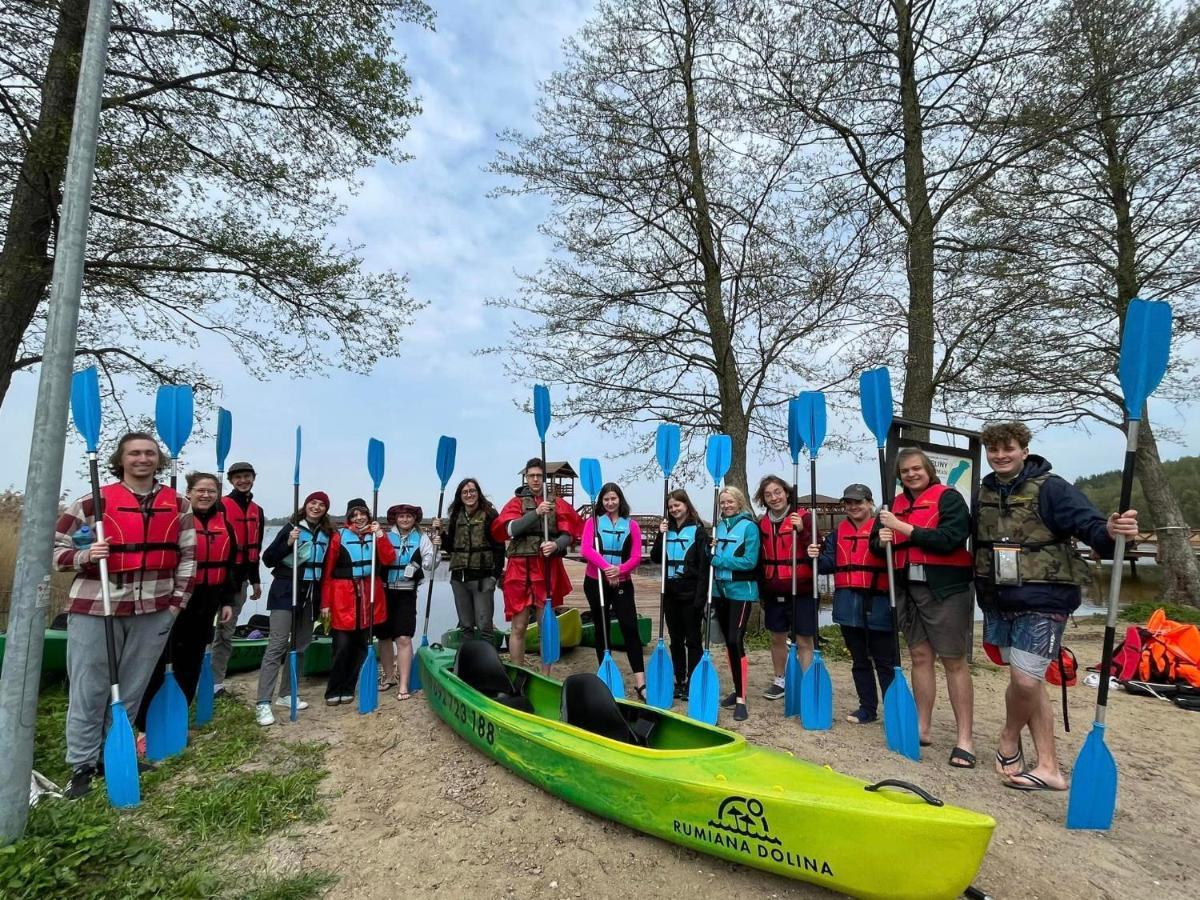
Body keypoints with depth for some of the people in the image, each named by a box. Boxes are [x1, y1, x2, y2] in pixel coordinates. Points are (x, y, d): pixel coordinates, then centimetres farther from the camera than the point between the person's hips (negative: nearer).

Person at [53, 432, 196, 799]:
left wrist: (177, 600, 5)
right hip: (95, 607, -2)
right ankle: (82, 765, 20)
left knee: (132, 690, 12)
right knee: (88, 690, 5)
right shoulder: (94, 502, -4)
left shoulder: (179, 506, 4)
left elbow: (187, 556, 9)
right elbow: (54, 548, 1)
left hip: (154, 609, 2)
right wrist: (84, 556, -19)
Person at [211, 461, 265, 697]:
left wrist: (255, 580, 19)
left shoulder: (257, 511, 15)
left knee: (227, 633, 12)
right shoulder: (221, 506, -5)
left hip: (241, 578, 6)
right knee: (212, 630, -6)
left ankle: (217, 684, 20)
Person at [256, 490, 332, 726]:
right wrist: (288, 543, -23)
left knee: (300, 645, 9)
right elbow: (268, 558, -7)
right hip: (286, 592, -5)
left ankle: (286, 694, 22)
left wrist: (322, 600, 11)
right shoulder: (292, 527, -6)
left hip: (310, 595, 5)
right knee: (277, 645, -9)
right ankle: (263, 703, -6)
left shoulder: (327, 534, 7)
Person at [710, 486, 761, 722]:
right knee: (728, 641, 12)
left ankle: (741, 700, -3)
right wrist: (711, 550, -6)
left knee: (735, 641, -11)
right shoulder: (719, 527, 10)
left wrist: (719, 560, -14)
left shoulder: (749, 526, -8)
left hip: (741, 591, -6)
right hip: (720, 590, 6)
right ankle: (738, 690, 26)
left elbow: (750, 561, -15)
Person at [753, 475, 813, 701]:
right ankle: (779, 681, 29)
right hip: (773, 592, 5)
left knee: (804, 641, 2)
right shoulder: (763, 523, 7)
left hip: (801, 591, -5)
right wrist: (761, 592, 17)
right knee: (777, 638, 15)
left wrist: (801, 531, -27)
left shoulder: (803, 517, -8)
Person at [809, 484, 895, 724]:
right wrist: (817, 557, -12)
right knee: (859, 659, 14)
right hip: (848, 602, 5)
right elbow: (829, 565, 9)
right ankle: (867, 709, 25)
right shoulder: (838, 532, 12)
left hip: (877, 602, -5)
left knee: (885, 661, 3)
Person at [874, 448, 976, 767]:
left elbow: (950, 539, -19)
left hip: (946, 589, -6)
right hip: (908, 589, 6)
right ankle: (922, 728, 20)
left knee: (954, 661, -2)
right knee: (920, 657, 11)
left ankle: (965, 739, 5)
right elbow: (877, 546, 15)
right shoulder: (897, 504, 13)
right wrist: (881, 540, -8)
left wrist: (903, 528, -18)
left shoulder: (948, 497, -4)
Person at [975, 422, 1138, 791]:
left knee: (1025, 680, -11)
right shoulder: (984, 494, 8)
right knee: (1025, 683, 11)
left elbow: (1088, 523, -20)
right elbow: (978, 545, 17)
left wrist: (1109, 532, -40)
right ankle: (1048, 768, 22)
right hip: (999, 601, 6)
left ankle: (1009, 739, 19)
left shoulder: (1050, 488, -9)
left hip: (1042, 602, -6)